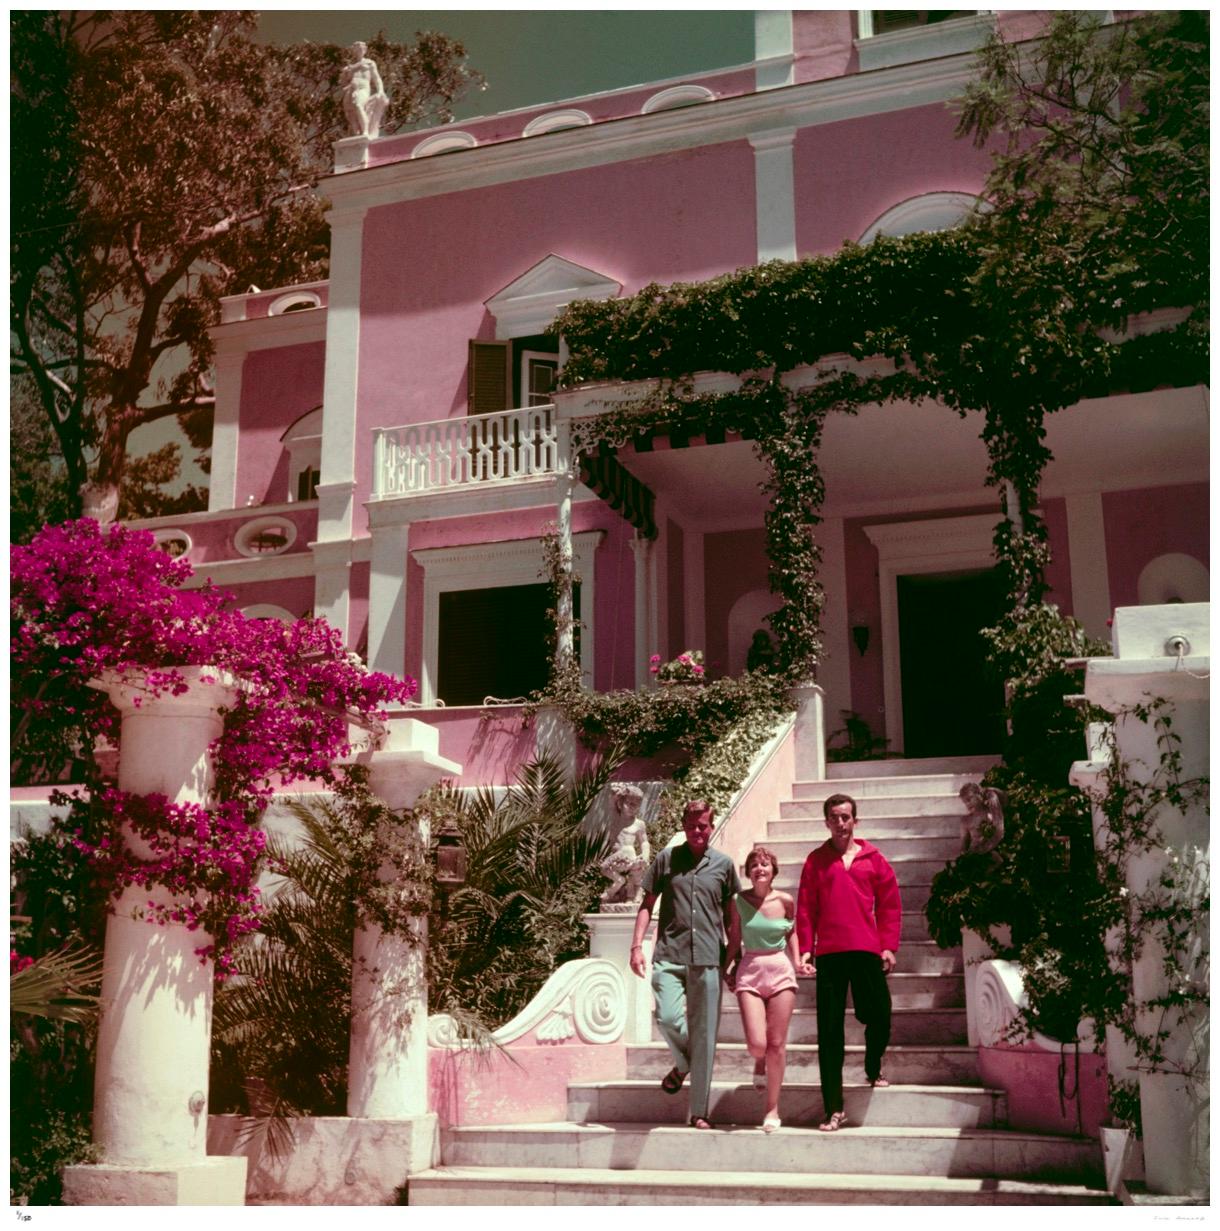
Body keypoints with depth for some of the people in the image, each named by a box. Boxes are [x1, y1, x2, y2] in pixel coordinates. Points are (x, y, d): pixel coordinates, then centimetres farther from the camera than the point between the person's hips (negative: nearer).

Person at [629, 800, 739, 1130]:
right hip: (669, 956, 0)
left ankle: (699, 1111, 11)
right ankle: (682, 1065, 18)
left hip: (708, 959, 0)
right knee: (668, 1019, -16)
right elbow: (648, 903, 10)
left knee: (703, 1035, 1)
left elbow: (730, 914, 16)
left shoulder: (723, 864, 9)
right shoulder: (666, 858, 7)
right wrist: (637, 945, 0)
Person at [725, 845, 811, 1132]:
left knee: (776, 1044, 0)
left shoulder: (785, 901, -2)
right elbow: (734, 938, 9)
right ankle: (759, 1061, 29)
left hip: (780, 971, 0)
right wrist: (728, 969, 6)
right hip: (749, 972, 0)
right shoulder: (739, 901, -3)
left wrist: (797, 962, 5)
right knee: (756, 1043, -11)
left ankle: (772, 1109, 11)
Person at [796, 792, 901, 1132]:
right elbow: (805, 908, 5)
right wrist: (804, 948, -2)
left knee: (878, 1017, 6)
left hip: (867, 950, 1)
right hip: (828, 953, 0)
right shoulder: (815, 861, 8)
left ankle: (873, 1067, 40)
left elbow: (890, 904, 7)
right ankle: (834, 1108, 2)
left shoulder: (873, 858, 8)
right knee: (830, 1030, -2)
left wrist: (889, 946, 0)